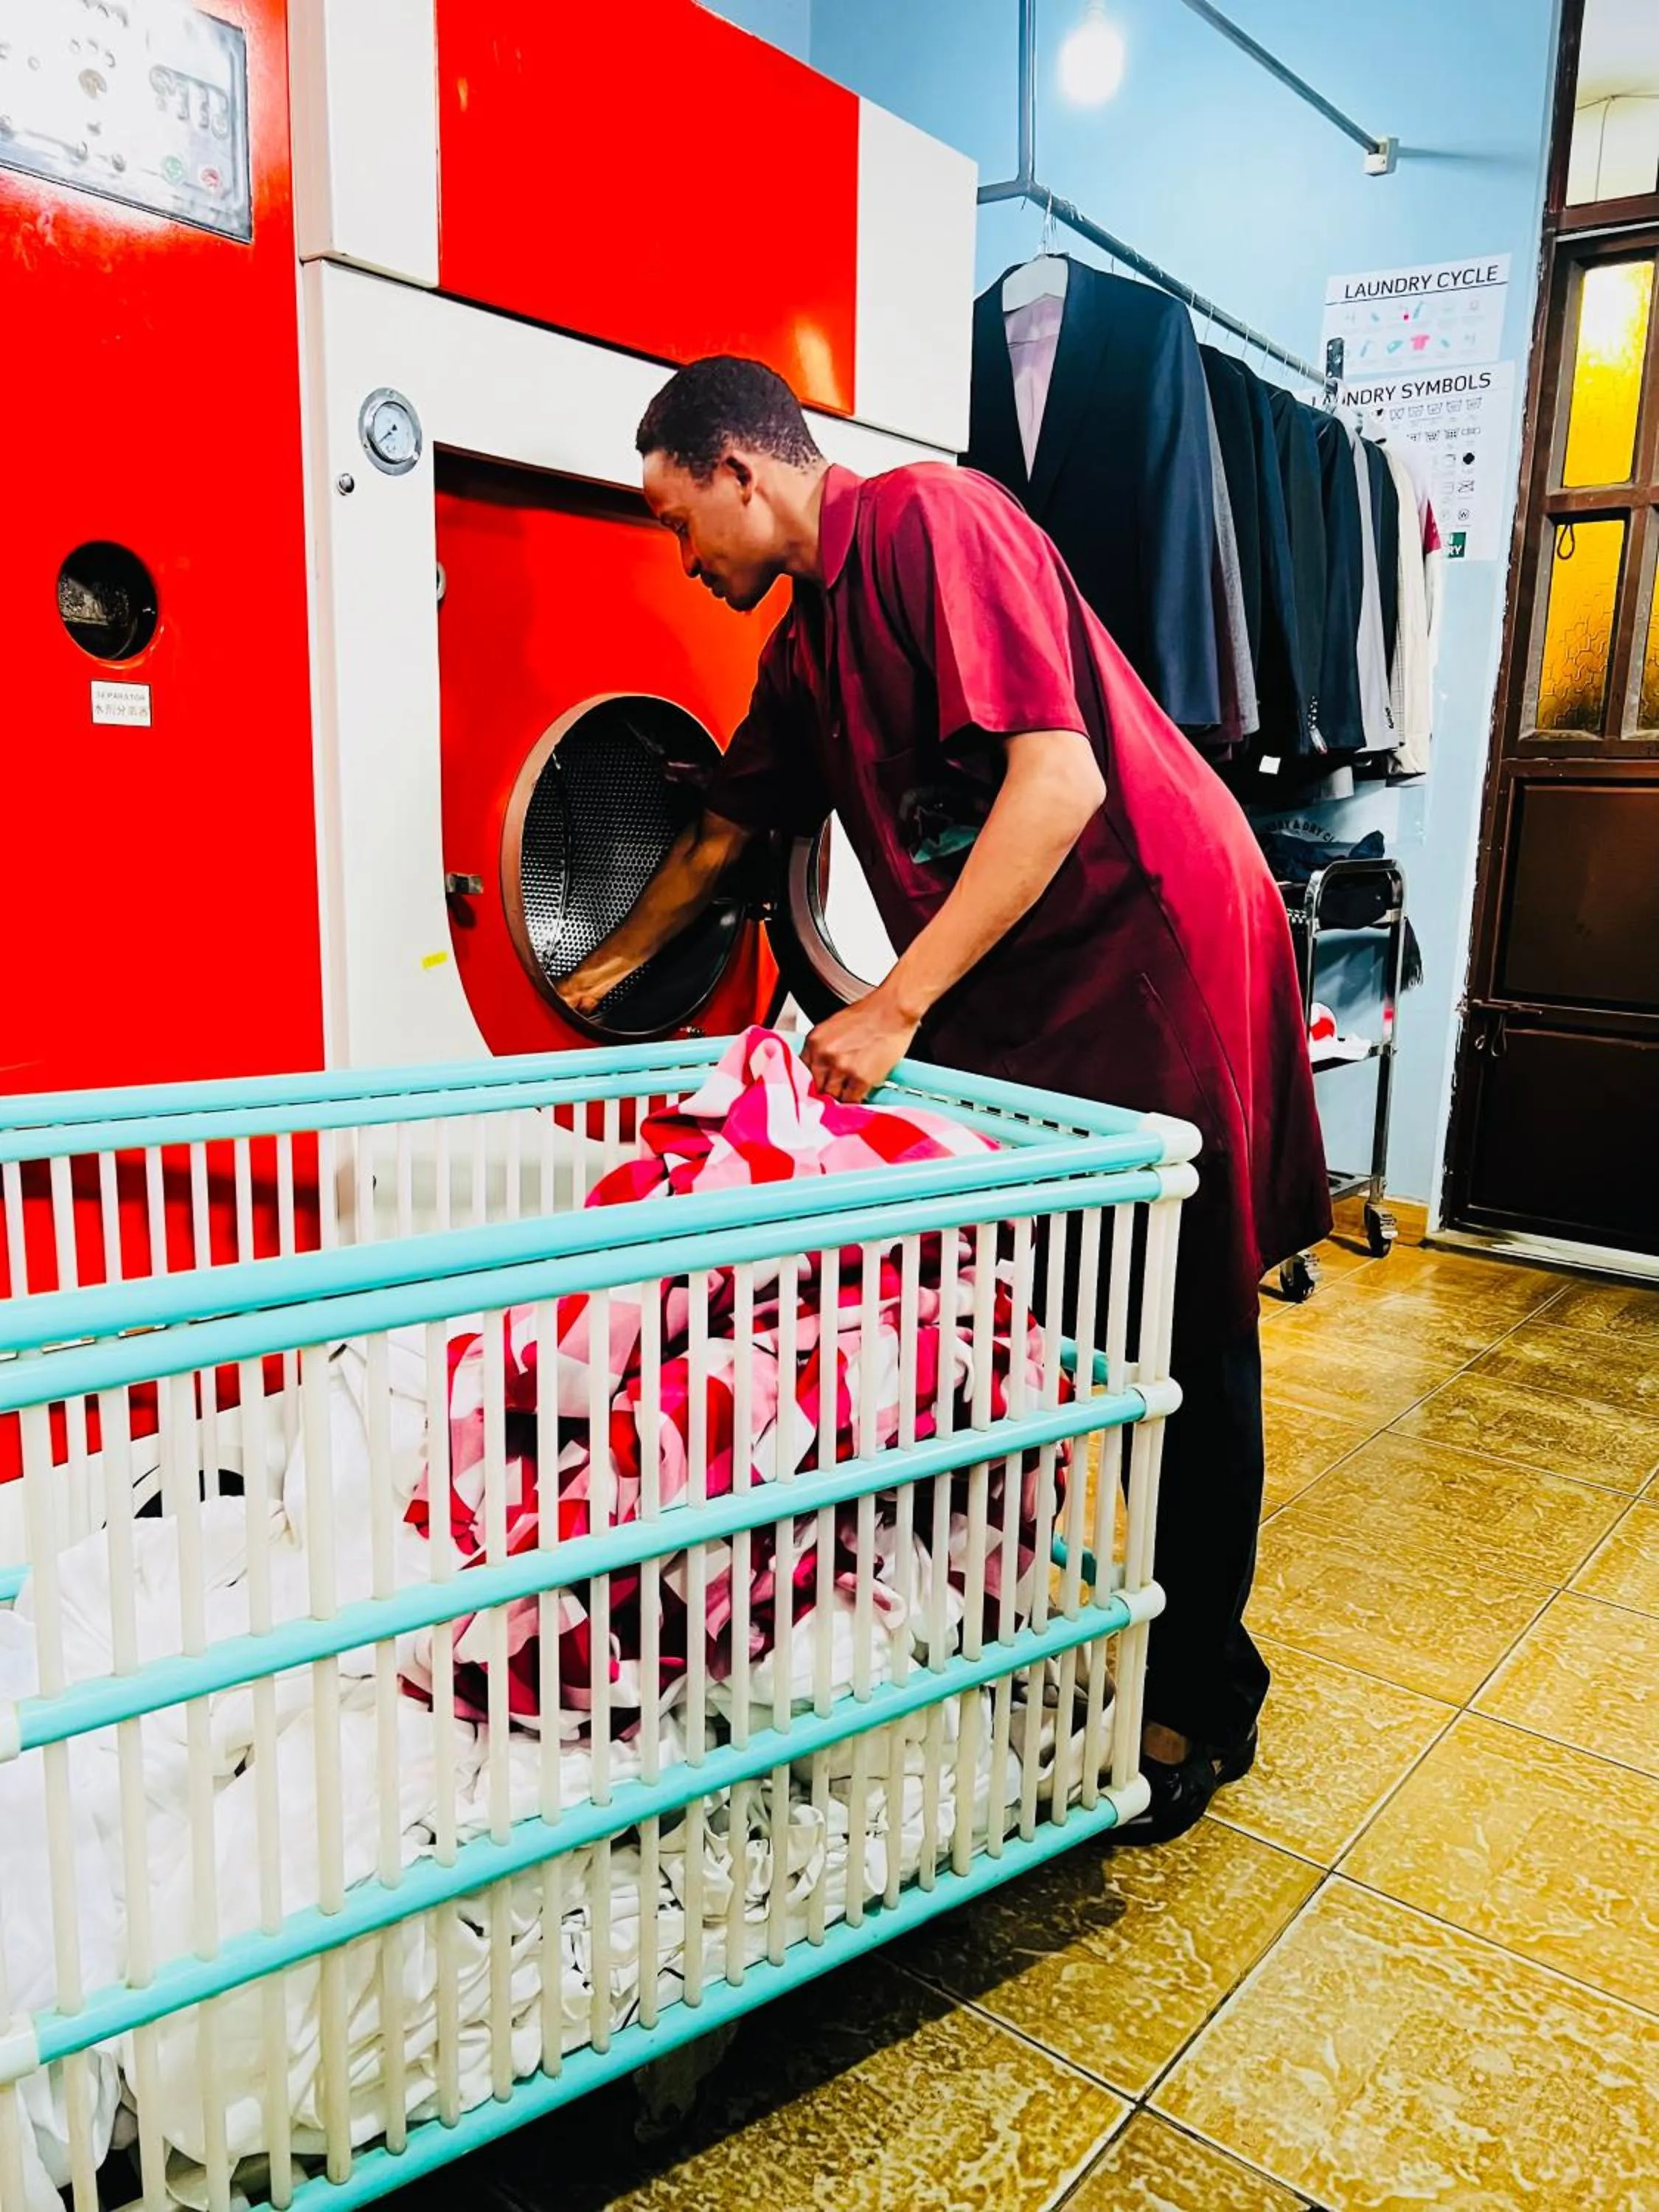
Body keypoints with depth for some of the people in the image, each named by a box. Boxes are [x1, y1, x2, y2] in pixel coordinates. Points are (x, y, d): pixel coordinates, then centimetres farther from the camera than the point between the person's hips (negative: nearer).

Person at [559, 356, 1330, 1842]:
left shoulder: (929, 519, -12)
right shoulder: (807, 646, 14)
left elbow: (1060, 777, -23)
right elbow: (723, 835, 28)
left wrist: (897, 1006, -23)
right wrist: (614, 967, 40)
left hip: (1159, 947, -8)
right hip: (1011, 991, 8)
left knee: (1187, 1340, 2)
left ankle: (1201, 1702, 18)